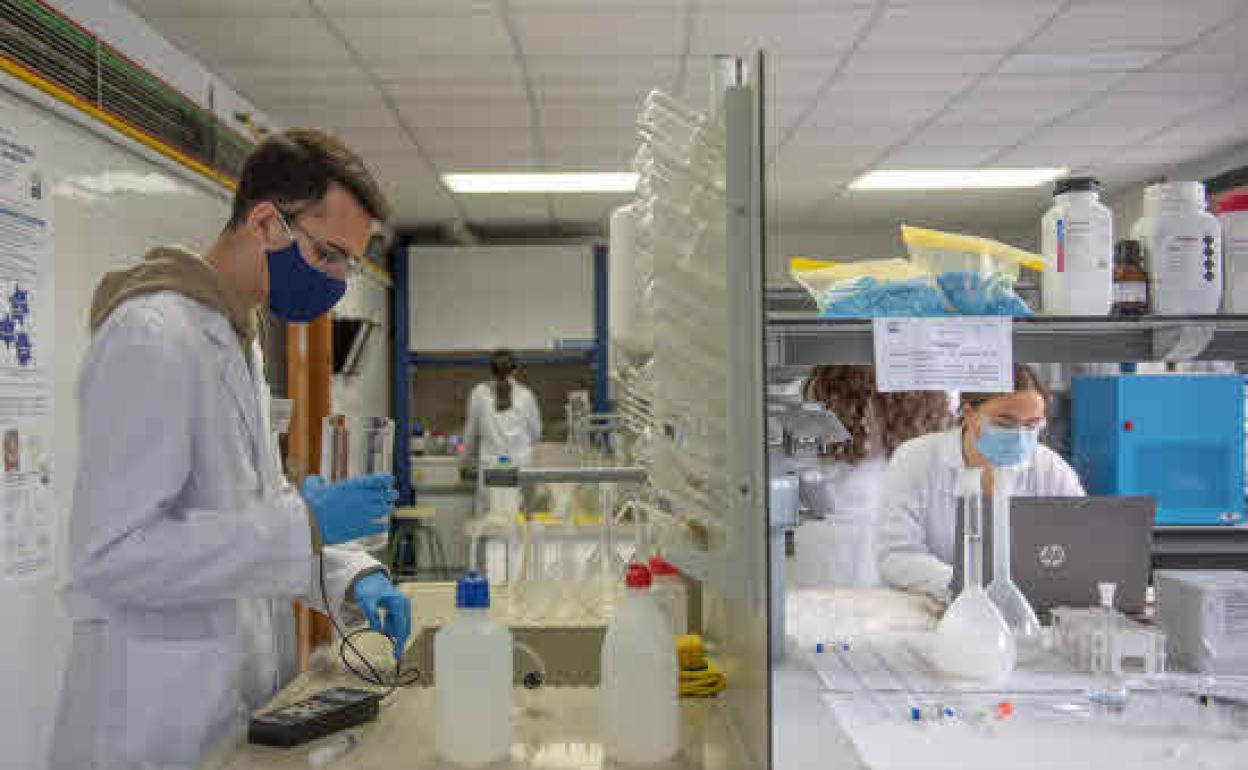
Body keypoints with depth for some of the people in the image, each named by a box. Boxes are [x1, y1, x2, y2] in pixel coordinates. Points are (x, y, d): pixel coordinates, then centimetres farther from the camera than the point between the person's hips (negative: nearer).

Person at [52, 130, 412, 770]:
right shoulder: (153, 335, -19)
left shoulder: (236, 338, 11)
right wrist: (306, 524, -24)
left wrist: (350, 575, 0)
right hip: (166, 712, -9)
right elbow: (110, 554, -24)